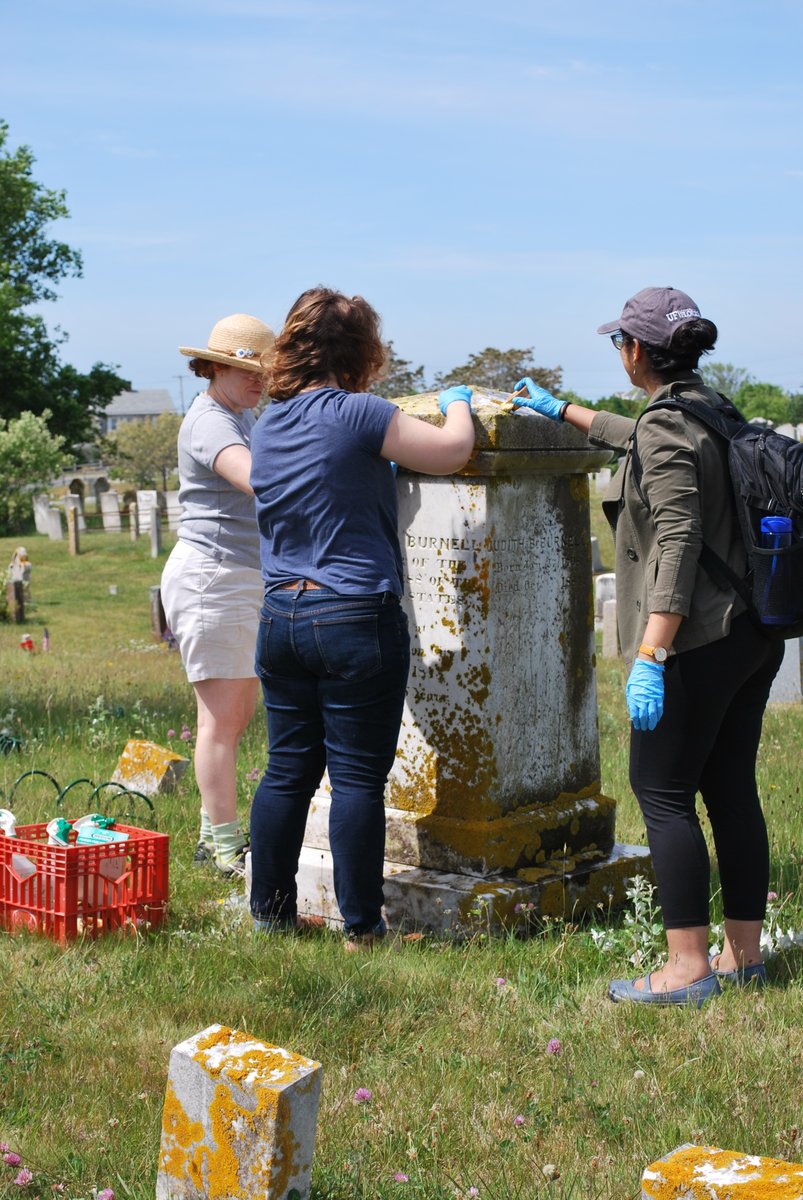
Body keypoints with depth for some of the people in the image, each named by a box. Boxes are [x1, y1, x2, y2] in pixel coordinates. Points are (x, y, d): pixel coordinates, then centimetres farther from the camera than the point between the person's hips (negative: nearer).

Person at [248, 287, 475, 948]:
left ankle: (270, 911, 23)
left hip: (280, 616, 7)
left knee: (288, 770, 14)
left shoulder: (267, 425, 10)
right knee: (358, 777, 1)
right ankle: (361, 927, 9)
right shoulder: (355, 414, -13)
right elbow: (452, 452, -10)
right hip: (355, 620, -7)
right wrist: (458, 403, 12)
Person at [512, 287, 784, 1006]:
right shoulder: (712, 409, 13)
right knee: (731, 787, 13)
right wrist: (561, 410, 46)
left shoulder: (666, 427, -15)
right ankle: (745, 953, 21)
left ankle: (688, 967, 0)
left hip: (699, 643, -9)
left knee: (663, 791, -2)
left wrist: (650, 656, -25)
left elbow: (678, 547, -23)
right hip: (754, 634, 9)